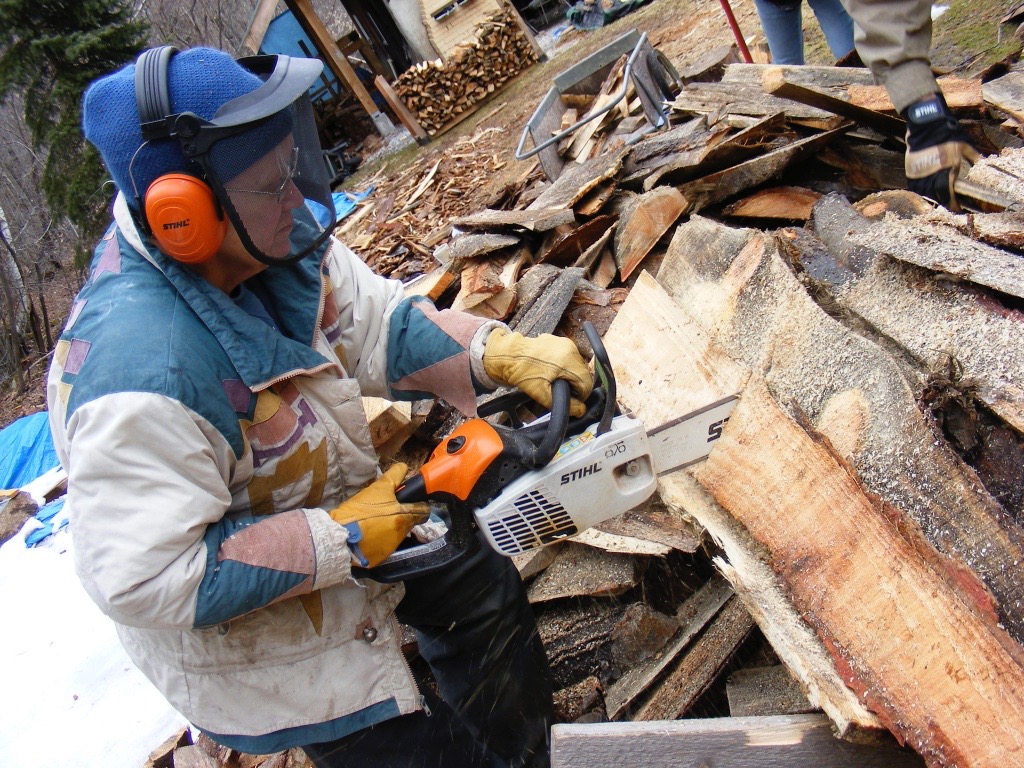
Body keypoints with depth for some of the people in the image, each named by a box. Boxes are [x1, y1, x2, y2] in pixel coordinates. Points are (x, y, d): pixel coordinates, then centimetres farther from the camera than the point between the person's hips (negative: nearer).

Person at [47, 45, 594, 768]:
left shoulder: (266, 234, -17)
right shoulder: (142, 371, -39)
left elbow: (372, 320, -9)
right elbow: (145, 579, -35)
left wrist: (506, 353, -23)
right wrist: (346, 539, -31)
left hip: (345, 509, 8)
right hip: (245, 628, -8)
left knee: (484, 589, 25)